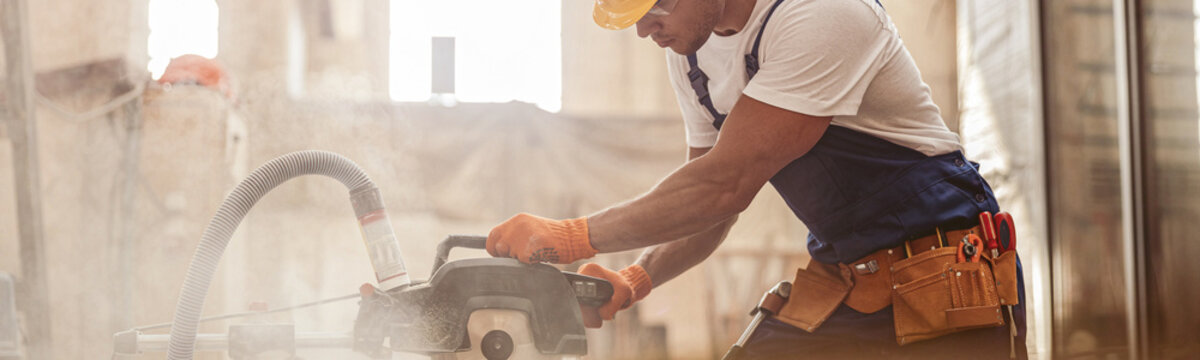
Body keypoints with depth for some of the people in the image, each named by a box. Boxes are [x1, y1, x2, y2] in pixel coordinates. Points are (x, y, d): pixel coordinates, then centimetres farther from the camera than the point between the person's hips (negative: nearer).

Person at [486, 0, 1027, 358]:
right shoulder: (690, 53, 5)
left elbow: (727, 184, -27)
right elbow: (705, 206, 11)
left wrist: (572, 238, -23)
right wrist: (632, 282, -7)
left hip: (946, 287, -8)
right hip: (837, 288, 8)